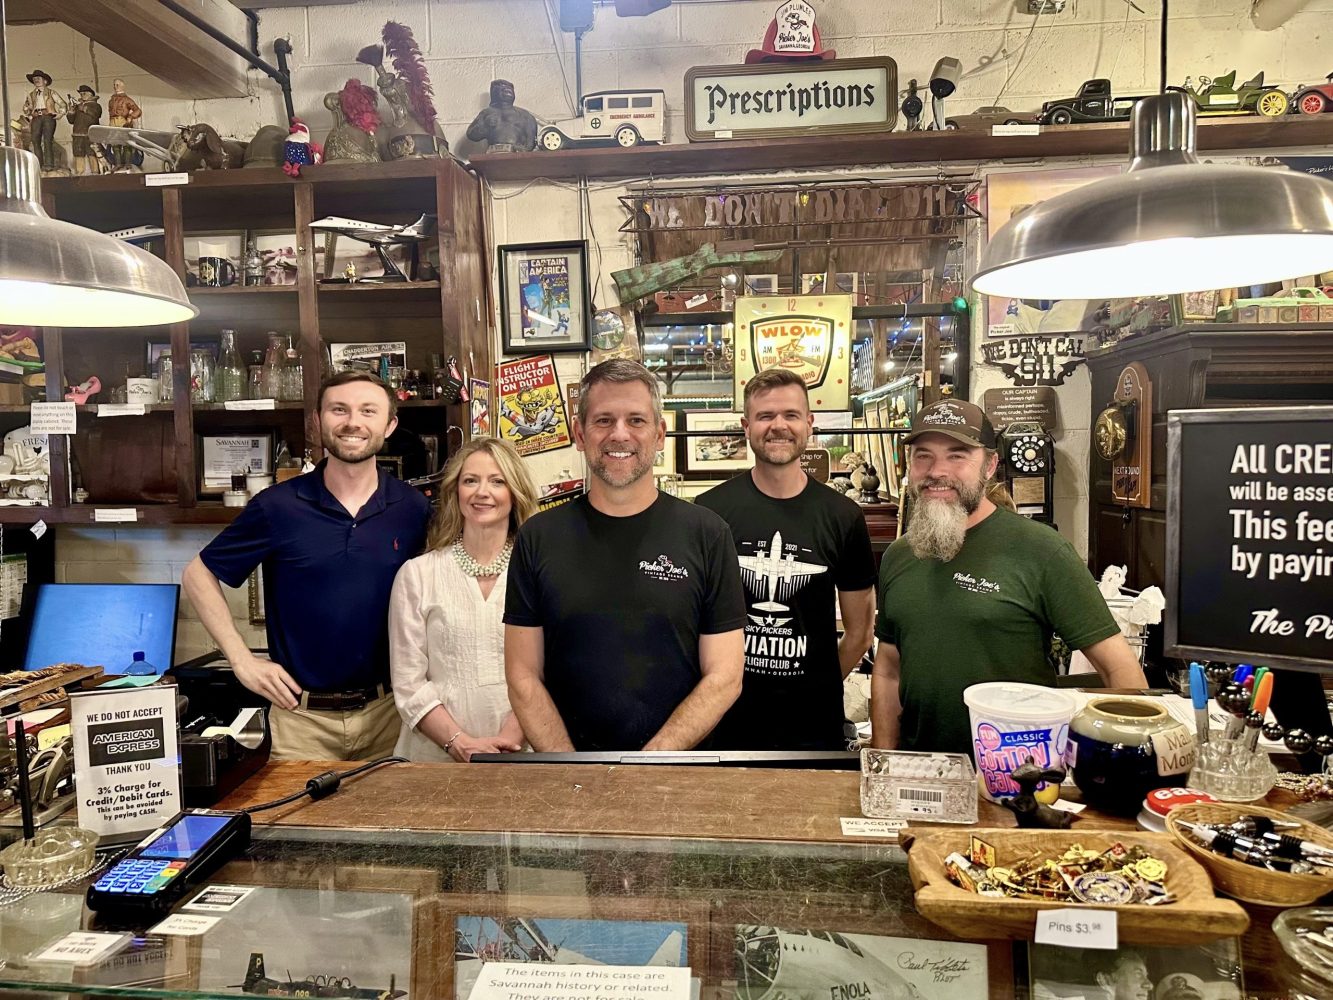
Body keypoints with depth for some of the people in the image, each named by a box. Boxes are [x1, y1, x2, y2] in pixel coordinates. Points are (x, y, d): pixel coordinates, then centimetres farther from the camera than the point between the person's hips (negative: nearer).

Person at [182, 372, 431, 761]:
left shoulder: (414, 509, -3)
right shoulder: (276, 506, -7)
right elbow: (198, 575, 3)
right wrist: (242, 659, -4)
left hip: (389, 710, 1)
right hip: (302, 715, -1)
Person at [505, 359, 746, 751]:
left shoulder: (707, 535, -8)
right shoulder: (538, 537, -5)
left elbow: (724, 677, -9)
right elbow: (523, 677, -4)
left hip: (680, 759, 0)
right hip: (567, 750, 1)